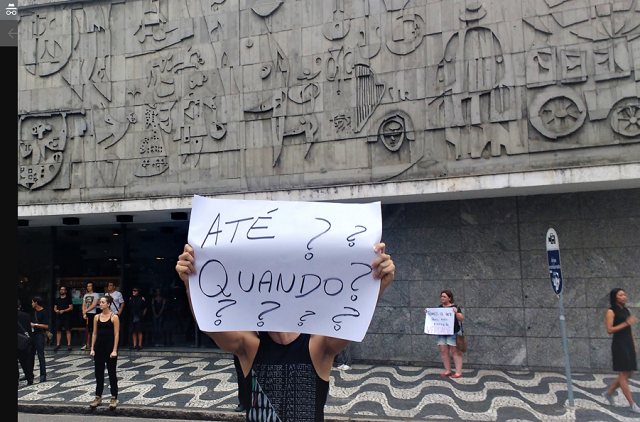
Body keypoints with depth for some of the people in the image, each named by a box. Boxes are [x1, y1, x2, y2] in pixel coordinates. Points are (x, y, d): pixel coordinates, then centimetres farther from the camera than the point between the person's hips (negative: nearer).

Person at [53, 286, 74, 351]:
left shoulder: (68, 299, 3)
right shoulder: (57, 299, 18)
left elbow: (71, 307, -4)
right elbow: (55, 307, 19)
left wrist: (63, 310, -15)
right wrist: (56, 310, -4)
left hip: (66, 316, -4)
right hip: (58, 316, 5)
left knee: (68, 330, -7)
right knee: (58, 331, 3)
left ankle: (69, 344, -6)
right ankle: (58, 345, 9)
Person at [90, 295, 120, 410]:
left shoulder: (114, 317, -7)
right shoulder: (97, 317, 7)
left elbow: (116, 334, -9)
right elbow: (94, 333, 9)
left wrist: (114, 350, -14)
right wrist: (92, 348, 3)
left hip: (110, 347, -5)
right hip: (99, 346, 5)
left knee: (112, 373, 3)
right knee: (99, 373, 10)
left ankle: (114, 398, 12)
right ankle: (98, 398, 21)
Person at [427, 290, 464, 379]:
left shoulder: (455, 307, -3)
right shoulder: (439, 307, 13)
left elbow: (461, 319, -10)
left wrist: (456, 312, -27)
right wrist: (427, 313, 4)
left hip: (452, 333, -6)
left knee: (455, 351, -2)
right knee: (443, 351, 5)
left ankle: (458, 372, 1)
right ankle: (447, 371, 15)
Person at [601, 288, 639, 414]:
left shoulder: (626, 310, 13)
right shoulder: (611, 312, -8)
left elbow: (630, 330, 18)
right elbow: (609, 330, -15)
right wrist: (626, 323, -19)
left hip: (629, 344, 8)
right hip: (619, 344, -8)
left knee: (629, 373, 13)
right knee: (624, 374, -1)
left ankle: (609, 392, 28)